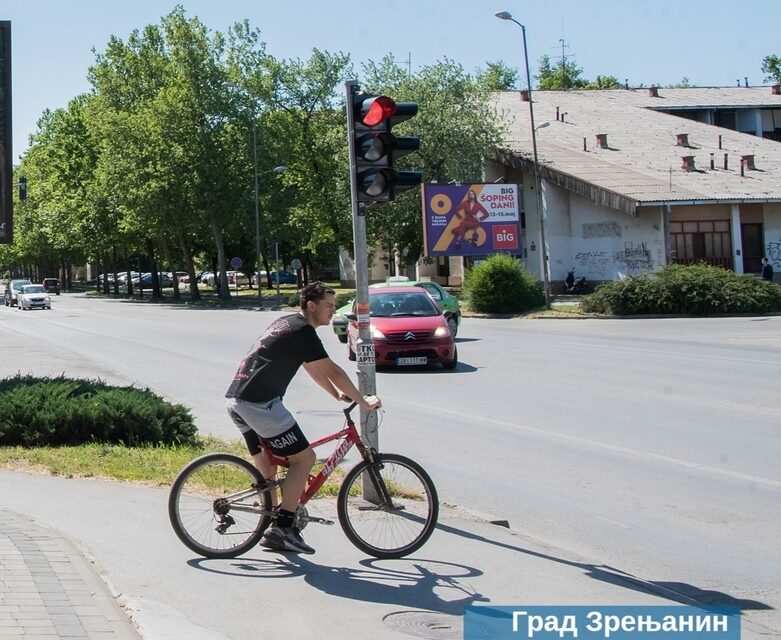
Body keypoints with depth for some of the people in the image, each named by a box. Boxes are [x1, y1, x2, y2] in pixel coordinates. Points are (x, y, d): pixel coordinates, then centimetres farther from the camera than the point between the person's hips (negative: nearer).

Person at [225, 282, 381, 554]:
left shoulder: (286, 323, 20)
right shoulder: (303, 332, -10)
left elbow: (312, 367, 29)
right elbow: (333, 371, -10)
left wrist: (337, 393, 27)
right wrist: (363, 402, -1)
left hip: (236, 399, 10)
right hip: (259, 403, -10)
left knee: (266, 465, 17)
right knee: (304, 458, -4)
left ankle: (271, 530, 23)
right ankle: (283, 526, -5)